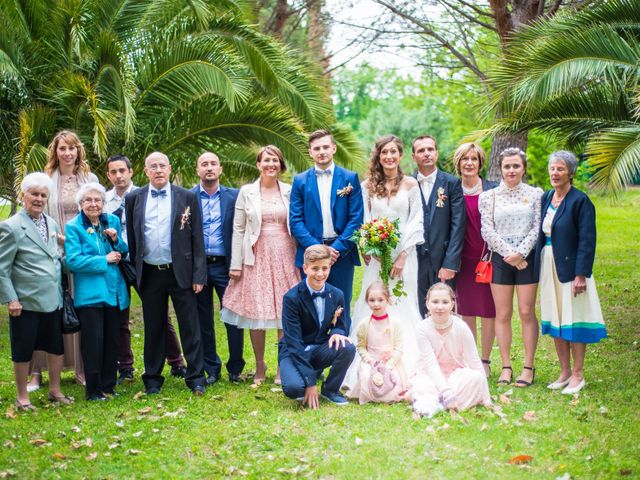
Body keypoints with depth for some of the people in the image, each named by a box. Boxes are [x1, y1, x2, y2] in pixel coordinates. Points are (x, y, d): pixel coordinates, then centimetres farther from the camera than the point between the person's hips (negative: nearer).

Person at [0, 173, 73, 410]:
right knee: (23, 351, 7)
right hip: (26, 302, -6)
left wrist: (61, 290, 10)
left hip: (53, 300, 6)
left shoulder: (51, 224, 8)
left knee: (56, 346, 14)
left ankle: (55, 391, 30)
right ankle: (22, 397, 20)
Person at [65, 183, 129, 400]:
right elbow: (73, 260, -15)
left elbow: (124, 253, 14)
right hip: (89, 293, -5)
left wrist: (116, 240, -7)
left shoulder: (113, 221, 9)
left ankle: (109, 385, 21)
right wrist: (105, 260, -13)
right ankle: (94, 389, 8)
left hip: (114, 291, 5)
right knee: (93, 342, -3)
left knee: (112, 341, 10)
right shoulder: (73, 227, -5)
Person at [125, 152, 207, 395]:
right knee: (153, 328, 10)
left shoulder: (187, 197, 1)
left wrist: (198, 275, -5)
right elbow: (130, 237, 8)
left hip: (181, 272, -1)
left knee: (190, 327, 1)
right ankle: (153, 379, 20)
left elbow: (196, 238, 0)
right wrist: (134, 273, 4)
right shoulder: (134, 199, 5)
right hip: (150, 274, 2)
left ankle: (196, 378, 9)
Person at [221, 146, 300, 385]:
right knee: (255, 312, 1)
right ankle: (260, 368, 16)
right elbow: (238, 229, 3)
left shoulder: (289, 192, 6)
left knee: (286, 314, 1)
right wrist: (236, 264, -1)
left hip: (285, 257, 1)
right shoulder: (246, 192, 4)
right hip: (257, 258, -1)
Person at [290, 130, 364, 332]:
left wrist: (338, 248, -11)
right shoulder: (300, 181, 6)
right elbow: (295, 220, 1)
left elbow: (356, 218, -1)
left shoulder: (350, 178, 4)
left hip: (341, 253, 0)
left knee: (341, 310, 5)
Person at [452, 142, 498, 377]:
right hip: (463, 259, 1)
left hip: (487, 258, -1)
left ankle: (485, 361, 15)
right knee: (465, 312, 7)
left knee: (488, 311, 4)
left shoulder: (492, 189, -1)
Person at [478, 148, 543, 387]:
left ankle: (528, 368, 4)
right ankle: (506, 367, 8)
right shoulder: (489, 196, 5)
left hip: (527, 258, -1)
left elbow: (538, 228, -1)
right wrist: (509, 254, -10)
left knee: (527, 312, -2)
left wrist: (520, 253, -12)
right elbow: (487, 230, -1)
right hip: (500, 258, 1)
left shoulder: (535, 194, 5)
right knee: (502, 314, 1)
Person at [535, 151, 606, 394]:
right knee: (555, 320, 11)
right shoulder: (546, 198, 9)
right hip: (548, 267, 7)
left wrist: (581, 275, -19)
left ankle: (578, 375, 10)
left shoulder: (580, 201, -11)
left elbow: (587, 240, -14)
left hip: (570, 267, -7)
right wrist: (539, 267, 9)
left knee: (573, 320, 0)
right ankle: (564, 372, 22)